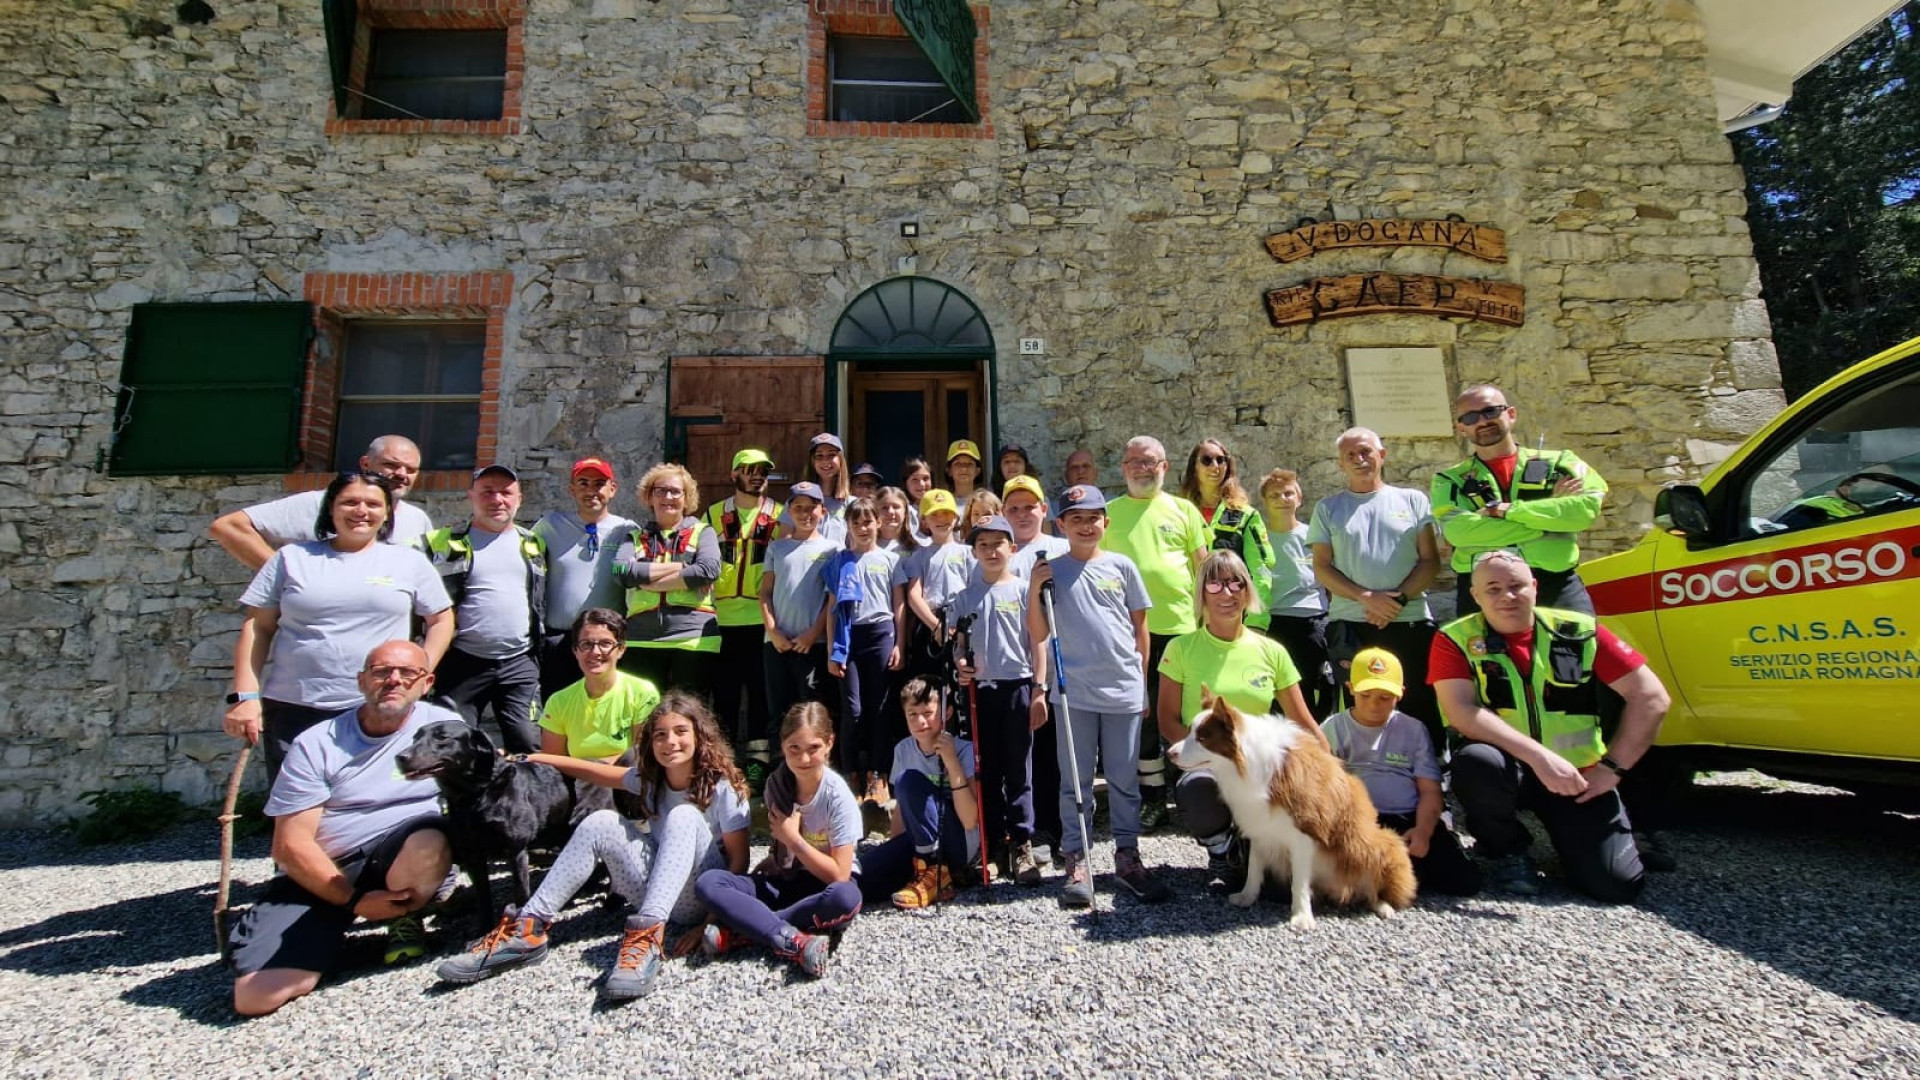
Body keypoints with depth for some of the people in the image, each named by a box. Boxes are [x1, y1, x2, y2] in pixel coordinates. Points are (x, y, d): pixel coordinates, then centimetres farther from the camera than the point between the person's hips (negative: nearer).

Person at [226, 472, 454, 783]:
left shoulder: (410, 562, 6)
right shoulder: (292, 558, 8)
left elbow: (441, 619, 11)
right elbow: (257, 628, 7)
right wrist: (245, 695, 0)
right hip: (293, 710, 1)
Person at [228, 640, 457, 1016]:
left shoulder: (442, 726, 0)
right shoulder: (316, 745, -4)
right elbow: (291, 845, -7)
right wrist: (355, 901, -14)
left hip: (404, 859, 1)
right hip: (319, 876, 0)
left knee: (429, 842, -35)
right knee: (254, 997, -18)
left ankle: (403, 918, -2)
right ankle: (330, 932, 14)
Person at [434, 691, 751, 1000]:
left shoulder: (723, 787, -15)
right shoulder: (649, 778, 3)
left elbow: (738, 861, -14)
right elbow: (595, 771, 11)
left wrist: (709, 923, -21)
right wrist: (534, 759, 6)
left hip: (699, 898, -5)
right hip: (657, 892, 5)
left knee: (684, 816, -31)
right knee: (601, 823, -12)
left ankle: (647, 938, -44)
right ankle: (528, 929, -12)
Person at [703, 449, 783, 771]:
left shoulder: (780, 516, 6)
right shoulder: (713, 515, 11)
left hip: (762, 618, -2)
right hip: (722, 618, 2)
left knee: (761, 686, 3)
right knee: (724, 687, 8)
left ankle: (759, 749, 14)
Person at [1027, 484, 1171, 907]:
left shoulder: (1121, 566, 4)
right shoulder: (1051, 570, 1)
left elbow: (1140, 626, 10)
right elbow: (1038, 634, 0)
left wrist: (1143, 681, 8)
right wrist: (1034, 589, -12)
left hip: (1124, 689, 1)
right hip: (1074, 691, -1)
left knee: (1124, 779, 11)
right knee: (1075, 779, 7)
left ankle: (1127, 856, 24)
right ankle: (1077, 860, 17)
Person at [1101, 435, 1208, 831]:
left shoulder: (1183, 509, 8)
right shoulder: (1109, 512, 7)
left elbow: (1203, 565, 9)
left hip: (1180, 626, 0)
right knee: (1141, 715, 8)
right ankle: (1153, 796, 21)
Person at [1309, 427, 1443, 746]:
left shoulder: (1413, 500, 10)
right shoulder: (1328, 508, 10)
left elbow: (1431, 561, 4)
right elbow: (1321, 568, 3)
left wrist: (1399, 599, -12)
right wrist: (1367, 598, -11)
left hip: (1410, 624, 0)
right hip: (1351, 628, 0)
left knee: (1421, 711, 2)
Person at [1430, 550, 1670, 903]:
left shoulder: (1579, 632, -4)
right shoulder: (1456, 640, -10)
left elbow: (1651, 697, -1)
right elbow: (1461, 712, -21)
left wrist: (1612, 767, -6)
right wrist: (1540, 757, -29)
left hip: (1577, 776, 2)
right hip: (1509, 768, -1)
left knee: (1617, 884, -13)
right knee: (1477, 762, -36)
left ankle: (1562, 834, 24)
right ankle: (1506, 852, -3)